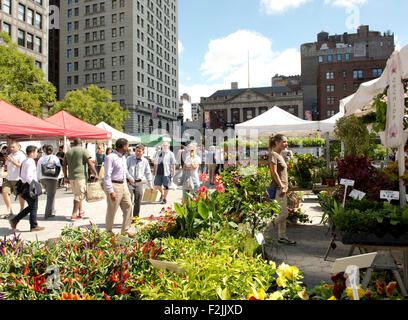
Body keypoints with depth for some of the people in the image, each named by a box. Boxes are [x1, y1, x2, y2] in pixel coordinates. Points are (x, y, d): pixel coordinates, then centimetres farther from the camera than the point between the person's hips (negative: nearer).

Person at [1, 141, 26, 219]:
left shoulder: (21, 155, -6)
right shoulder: (9, 155, 17)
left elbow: (21, 166, -18)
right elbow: (7, 166, 25)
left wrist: (11, 161, -26)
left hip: (17, 178, -6)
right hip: (8, 178, 6)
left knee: (20, 195, 2)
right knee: (4, 192, -6)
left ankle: (22, 210, 19)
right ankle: (9, 211, 3)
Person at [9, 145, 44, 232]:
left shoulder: (24, 162, 13)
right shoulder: (30, 162, -17)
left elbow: (21, 175, 19)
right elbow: (28, 177, -24)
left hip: (24, 186, 10)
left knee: (30, 207, 18)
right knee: (33, 207, 2)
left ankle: (14, 220, 17)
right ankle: (34, 226, 10)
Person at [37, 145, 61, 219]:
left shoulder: (41, 159, 11)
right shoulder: (54, 158, -3)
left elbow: (38, 170, 13)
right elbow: (59, 167, -6)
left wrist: (39, 178, 23)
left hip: (42, 179, 5)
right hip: (51, 178, -5)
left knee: (49, 195, 20)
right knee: (51, 196, -1)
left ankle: (52, 211, 23)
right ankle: (48, 214, -4)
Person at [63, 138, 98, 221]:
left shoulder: (68, 152, 12)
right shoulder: (84, 151, -4)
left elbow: (64, 165, 13)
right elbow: (90, 164, -12)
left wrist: (65, 177, 19)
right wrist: (95, 174, -8)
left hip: (71, 177, 6)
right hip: (80, 176, -6)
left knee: (77, 194, 18)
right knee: (79, 195, 0)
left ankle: (81, 211, 25)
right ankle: (74, 215, -1)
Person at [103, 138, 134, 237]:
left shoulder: (123, 157, 14)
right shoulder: (110, 157, -13)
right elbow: (107, 176, -17)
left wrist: (126, 187, 20)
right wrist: (111, 192, -20)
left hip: (123, 185, 8)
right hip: (114, 185, -8)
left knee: (128, 206, 5)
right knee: (112, 210, 1)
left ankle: (125, 230, 16)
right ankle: (109, 232, 17)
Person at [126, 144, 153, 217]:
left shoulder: (145, 161, 10)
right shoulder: (130, 159, 6)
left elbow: (148, 173, 14)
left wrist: (150, 185, 12)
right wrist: (129, 177, -18)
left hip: (139, 183, 2)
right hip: (129, 182, -2)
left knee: (138, 201, 5)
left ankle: (135, 217, 18)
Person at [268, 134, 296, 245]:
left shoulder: (279, 155, 18)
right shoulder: (273, 154, -11)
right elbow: (274, 172, -18)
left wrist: (286, 186, 17)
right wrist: (282, 187, -19)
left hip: (282, 188, 10)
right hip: (278, 188, -10)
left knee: (283, 214, 10)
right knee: (283, 213, -9)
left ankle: (282, 237, 17)